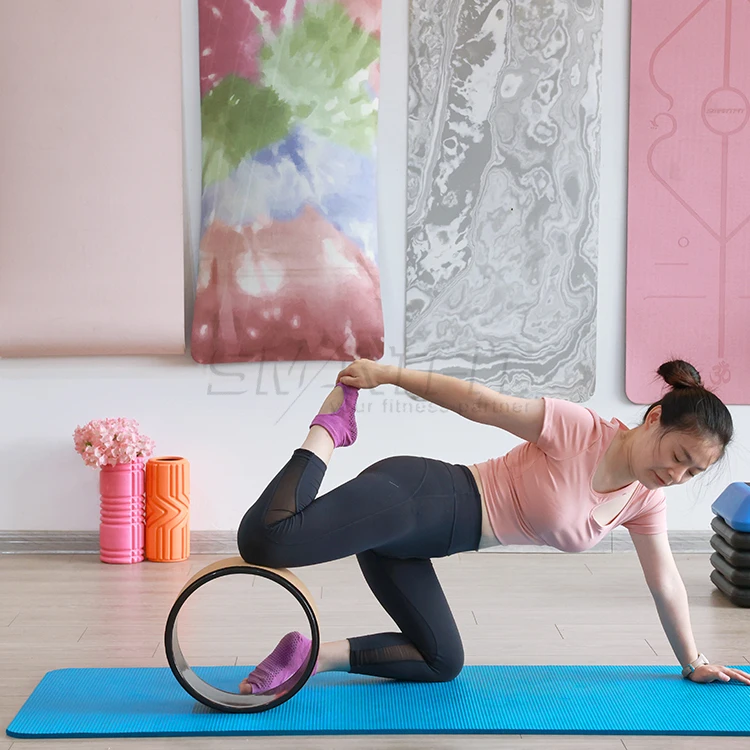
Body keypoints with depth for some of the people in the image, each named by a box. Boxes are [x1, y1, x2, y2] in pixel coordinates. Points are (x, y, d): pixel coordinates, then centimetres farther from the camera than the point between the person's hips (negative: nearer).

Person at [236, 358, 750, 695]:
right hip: (412, 492, -8)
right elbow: (480, 402, -11)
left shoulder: (646, 500, 7)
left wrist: (693, 662, 25)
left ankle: (314, 656, 11)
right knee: (266, 541, -29)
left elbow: (665, 583, 18)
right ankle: (333, 427, -4)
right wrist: (387, 374, -8)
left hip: (417, 532, 8)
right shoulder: (578, 429, -15)